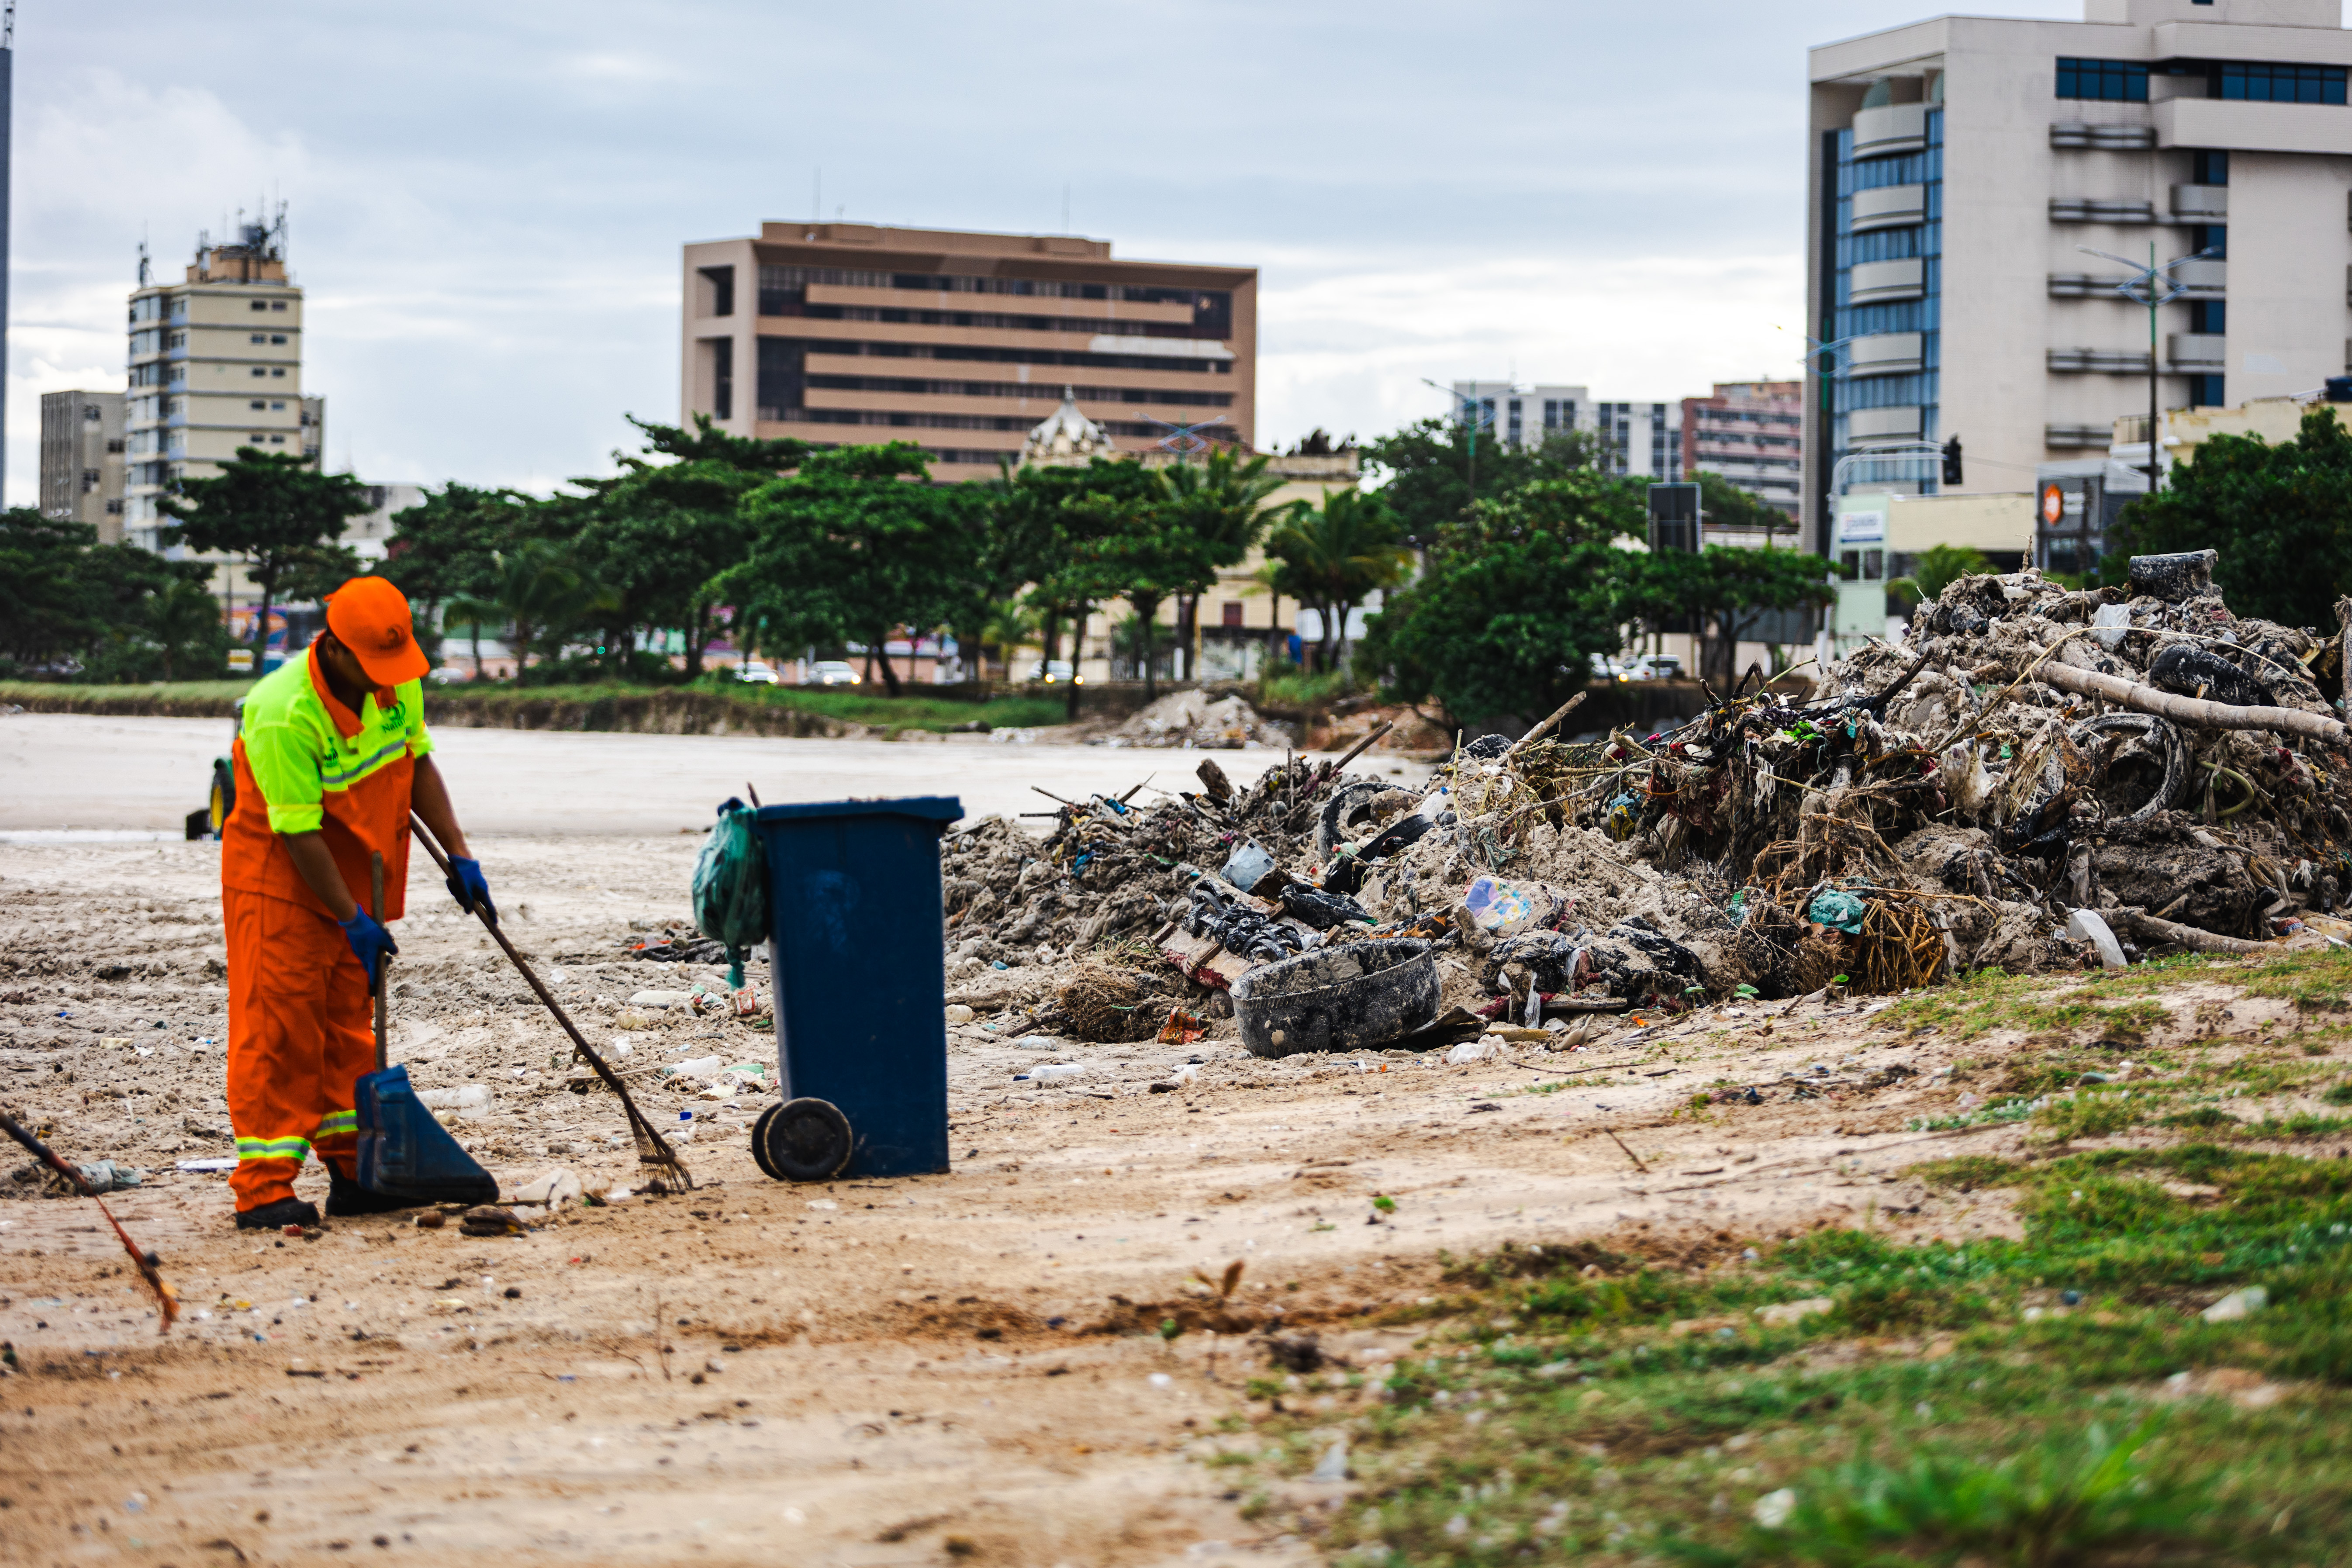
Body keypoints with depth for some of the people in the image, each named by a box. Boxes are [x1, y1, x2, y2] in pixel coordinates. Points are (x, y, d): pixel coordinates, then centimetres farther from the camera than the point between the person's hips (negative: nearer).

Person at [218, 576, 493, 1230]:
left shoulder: (398, 683, -7)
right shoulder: (285, 714, -30)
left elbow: (417, 765, 8)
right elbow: (299, 833, -26)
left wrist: (459, 856, 2)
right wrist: (353, 921, -22)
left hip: (353, 880, 7)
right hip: (280, 881, -7)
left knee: (349, 1025, 12)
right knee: (279, 1029, -7)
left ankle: (354, 1171, 20)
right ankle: (263, 1188, -4)